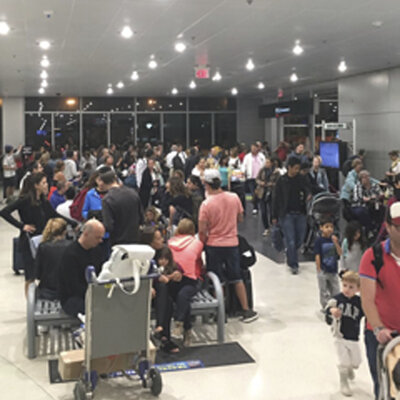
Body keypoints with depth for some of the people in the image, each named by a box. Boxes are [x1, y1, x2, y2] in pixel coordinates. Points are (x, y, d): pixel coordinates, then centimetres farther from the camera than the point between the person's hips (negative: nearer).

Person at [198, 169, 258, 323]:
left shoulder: (206, 204, -16)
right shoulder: (234, 197, -4)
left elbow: (202, 230, -15)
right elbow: (240, 219, 9)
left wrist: (203, 243, 3)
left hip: (214, 245, -3)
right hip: (232, 243, 3)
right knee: (237, 279, 15)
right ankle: (246, 311, 17)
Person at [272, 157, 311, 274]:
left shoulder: (301, 179, 5)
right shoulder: (281, 180, -3)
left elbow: (307, 189, 0)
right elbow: (276, 198, 0)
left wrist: (309, 195, -27)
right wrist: (274, 216, 0)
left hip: (300, 214, 3)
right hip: (286, 215, -3)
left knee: (300, 240, 9)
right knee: (291, 241, -5)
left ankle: (290, 257, 35)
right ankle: (293, 265, 6)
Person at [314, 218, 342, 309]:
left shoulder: (334, 239, 1)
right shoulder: (319, 240, -11)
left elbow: (340, 253, -3)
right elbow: (317, 255, -11)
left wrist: (336, 243, -18)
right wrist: (319, 270, -12)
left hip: (333, 270, 4)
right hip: (323, 270, -4)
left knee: (336, 290, 12)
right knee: (324, 290, 8)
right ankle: (325, 307, 22)